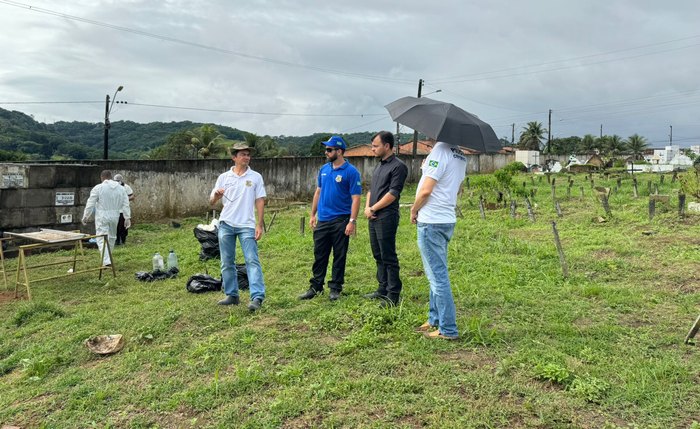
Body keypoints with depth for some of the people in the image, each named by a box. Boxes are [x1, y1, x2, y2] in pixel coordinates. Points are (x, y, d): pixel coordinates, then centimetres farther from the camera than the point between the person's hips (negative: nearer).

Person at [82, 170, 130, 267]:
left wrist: (85, 217, 4)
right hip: (115, 217, 4)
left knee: (102, 239, -3)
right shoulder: (120, 188, 4)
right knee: (112, 237, 19)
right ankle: (108, 258, 32)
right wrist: (127, 218, 7)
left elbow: (90, 204, -5)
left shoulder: (98, 188, -7)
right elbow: (125, 205, 4)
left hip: (102, 217, -4)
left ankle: (107, 261, -15)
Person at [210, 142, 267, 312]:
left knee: (252, 261, -10)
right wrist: (216, 195, -17)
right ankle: (232, 295, 20)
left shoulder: (255, 177, 2)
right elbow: (211, 202, 7)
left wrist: (259, 225, -6)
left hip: (247, 225, -3)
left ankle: (257, 297, -13)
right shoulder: (224, 177, 6)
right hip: (226, 224, 3)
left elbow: (260, 202, 1)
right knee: (227, 262, 9)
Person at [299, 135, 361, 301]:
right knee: (319, 255, 10)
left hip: (340, 221, -5)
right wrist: (313, 214, 14)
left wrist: (352, 221, -19)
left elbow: (355, 198, -13)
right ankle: (316, 286, 20)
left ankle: (335, 288, 17)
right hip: (322, 220, 6)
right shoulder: (324, 169, 8)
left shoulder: (351, 172, -10)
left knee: (339, 257, 6)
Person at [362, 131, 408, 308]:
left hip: (386, 218, -9)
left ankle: (393, 295, 1)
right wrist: (367, 208, 1)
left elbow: (393, 193, -16)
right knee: (378, 256, 14)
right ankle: (383, 289, 24)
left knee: (388, 257, -5)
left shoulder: (398, 166, -9)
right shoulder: (378, 167, 19)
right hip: (373, 218, 9)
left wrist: (373, 208, -12)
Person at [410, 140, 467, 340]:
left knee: (438, 275, -4)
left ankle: (448, 329, 2)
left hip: (431, 221, -10)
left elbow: (426, 190, -20)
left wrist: (414, 211, -4)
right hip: (447, 219, 10)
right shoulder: (460, 155, 12)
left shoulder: (440, 149, -16)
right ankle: (435, 320, 29)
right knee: (437, 273, 18)